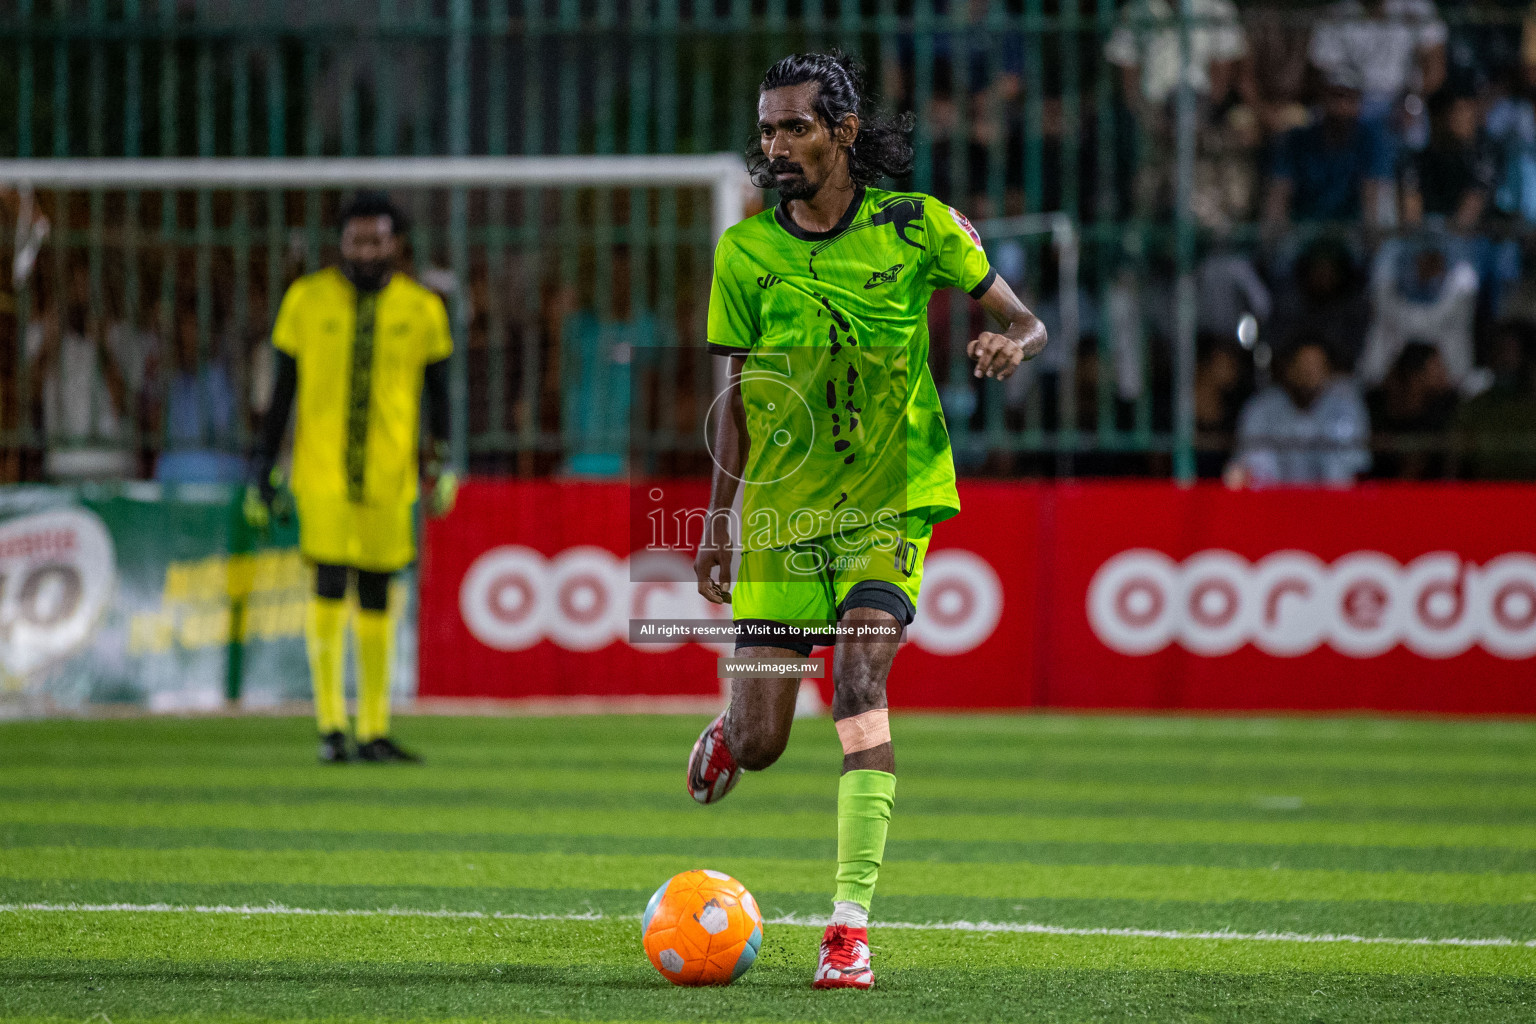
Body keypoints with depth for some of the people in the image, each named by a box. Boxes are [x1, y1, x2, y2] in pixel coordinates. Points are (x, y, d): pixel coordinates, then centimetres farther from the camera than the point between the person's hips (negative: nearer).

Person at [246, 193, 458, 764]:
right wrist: (263, 472, 4)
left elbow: (438, 394, 10)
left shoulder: (420, 309, 5)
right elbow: (282, 391, 7)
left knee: (376, 600, 6)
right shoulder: (307, 300, 3)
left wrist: (443, 465, -4)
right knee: (329, 588, -12)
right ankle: (330, 726, -6)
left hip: (388, 478, 2)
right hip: (322, 474, -2)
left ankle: (373, 732, 12)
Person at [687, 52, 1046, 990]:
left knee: (860, 674, -25)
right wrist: (719, 518, 4)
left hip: (890, 501, -2)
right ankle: (727, 732, 40)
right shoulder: (746, 250, 0)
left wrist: (1011, 347, -22)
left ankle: (851, 927, -23)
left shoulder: (915, 226, -4)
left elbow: (1025, 321, 2)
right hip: (782, 510, 2)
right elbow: (740, 395, 7)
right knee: (760, 743, -2)